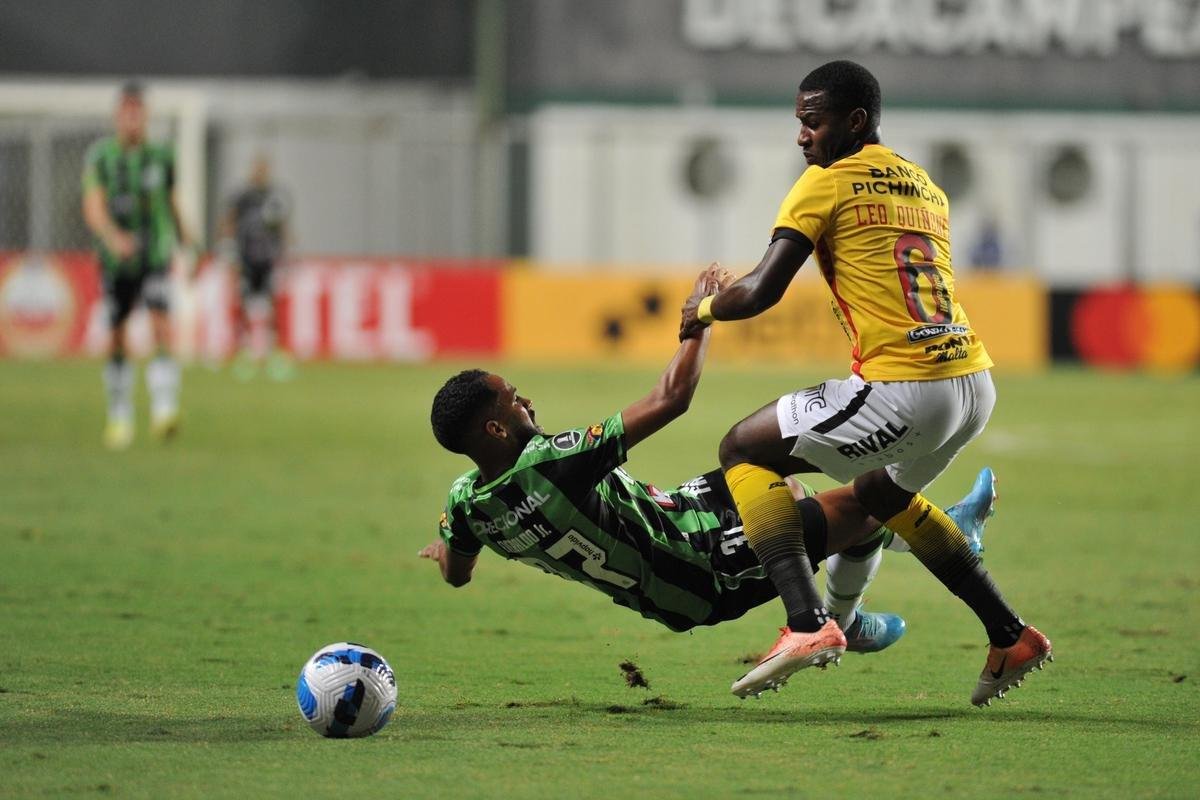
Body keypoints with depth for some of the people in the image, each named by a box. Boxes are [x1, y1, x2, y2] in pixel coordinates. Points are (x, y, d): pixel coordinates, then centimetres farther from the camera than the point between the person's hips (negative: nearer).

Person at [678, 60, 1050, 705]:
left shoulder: (828, 182, -1)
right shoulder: (925, 187, 22)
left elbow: (762, 292, -5)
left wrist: (703, 310, 14)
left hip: (905, 387, -8)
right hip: (976, 385, 8)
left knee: (744, 451, 4)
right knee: (882, 493, 34)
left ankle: (807, 623, -13)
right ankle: (1010, 637, 31)